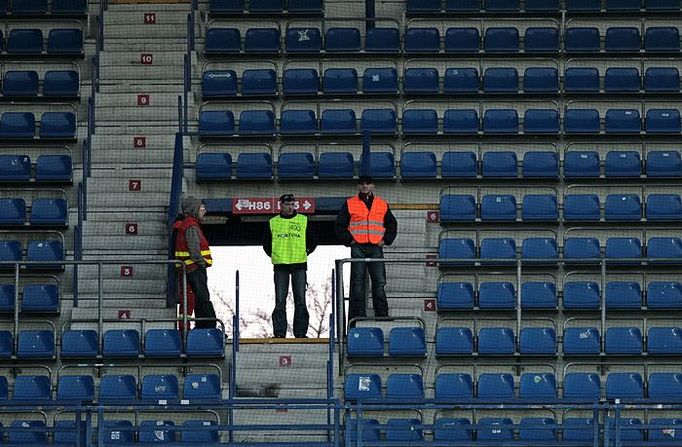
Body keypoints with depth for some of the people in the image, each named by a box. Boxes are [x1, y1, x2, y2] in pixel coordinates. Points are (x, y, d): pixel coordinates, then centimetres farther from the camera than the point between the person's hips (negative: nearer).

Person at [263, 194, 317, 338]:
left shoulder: (304, 221, 8)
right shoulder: (273, 223, 8)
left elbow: (312, 241, 15)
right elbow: (266, 243, 16)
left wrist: (305, 253, 5)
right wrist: (273, 255, 7)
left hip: (299, 264, 0)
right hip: (280, 266, 0)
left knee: (300, 300, -2)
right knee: (280, 301, -2)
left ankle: (300, 331, 1)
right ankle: (279, 331, -1)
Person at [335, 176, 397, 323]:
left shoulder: (382, 205, 14)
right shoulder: (350, 204, 8)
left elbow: (392, 225, 20)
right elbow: (339, 225, 7)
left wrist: (386, 240, 6)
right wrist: (349, 240, -4)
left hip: (376, 248, 2)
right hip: (358, 248, -2)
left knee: (379, 282, -2)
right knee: (357, 283, -5)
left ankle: (382, 315, 0)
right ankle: (357, 315, -4)